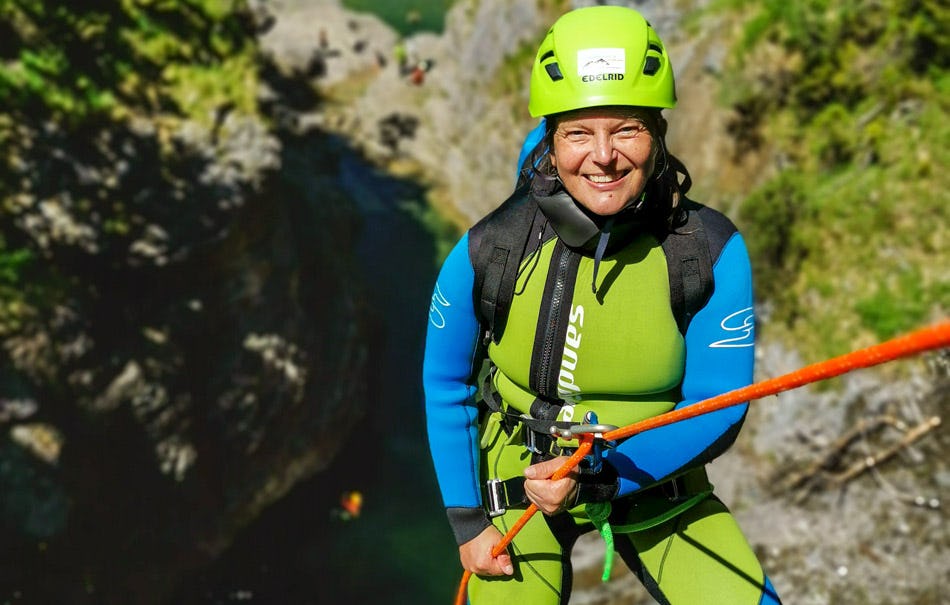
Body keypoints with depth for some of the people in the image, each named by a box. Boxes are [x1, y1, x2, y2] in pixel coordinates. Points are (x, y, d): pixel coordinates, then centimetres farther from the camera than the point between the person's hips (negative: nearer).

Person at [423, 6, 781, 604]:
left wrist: (601, 477, -25)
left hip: (655, 480, 1)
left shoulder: (714, 251, -19)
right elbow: (445, 384, -4)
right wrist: (467, 520, -3)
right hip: (522, 483, 0)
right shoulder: (486, 252, -19)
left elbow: (717, 405, -14)